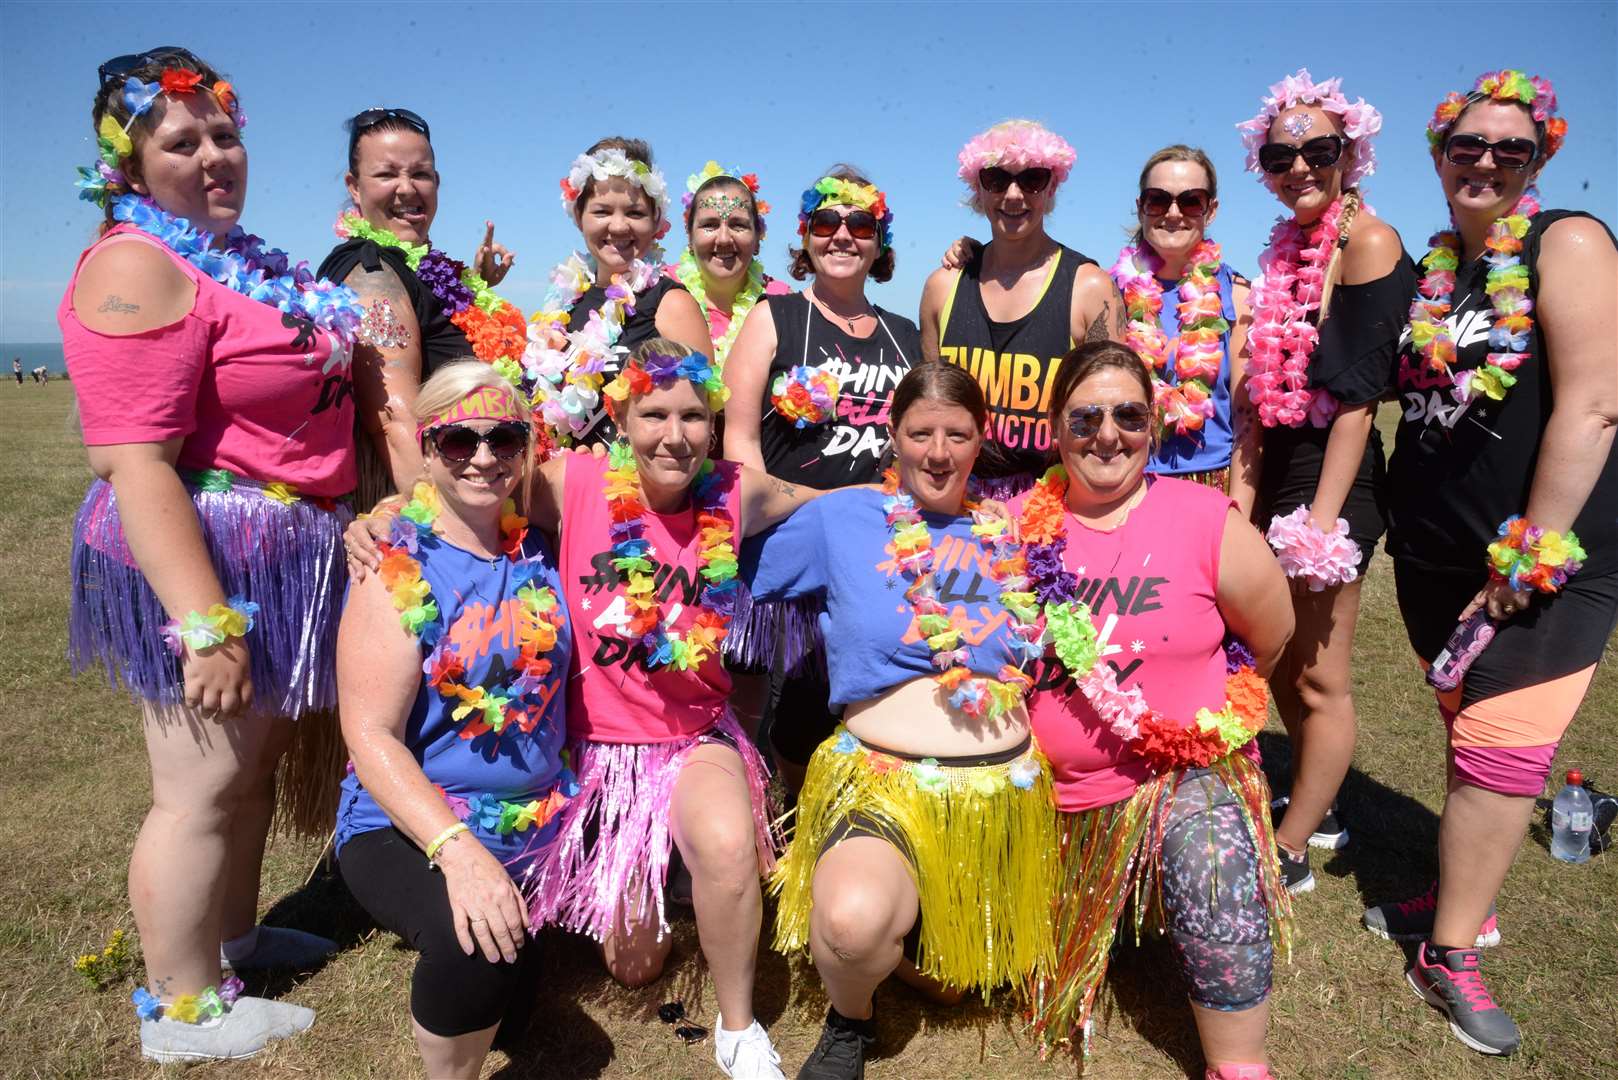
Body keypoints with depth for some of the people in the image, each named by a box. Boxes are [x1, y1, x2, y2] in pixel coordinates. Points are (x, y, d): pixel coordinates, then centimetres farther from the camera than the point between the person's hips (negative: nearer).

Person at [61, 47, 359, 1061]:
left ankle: (235, 935, 40)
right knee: (202, 788, 2)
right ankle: (182, 1011, 20)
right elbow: (135, 465, -22)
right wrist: (206, 623, -26)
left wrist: (361, 511, 19)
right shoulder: (137, 268, -15)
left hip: (289, 547, 10)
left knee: (257, 758, 21)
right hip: (203, 554, -9)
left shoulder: (245, 260, 14)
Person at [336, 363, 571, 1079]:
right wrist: (458, 851, -29)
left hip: (539, 824, 6)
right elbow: (371, 735, -17)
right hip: (409, 826, -6)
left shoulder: (539, 552, 2)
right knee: (477, 951, -32)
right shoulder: (397, 568, -12)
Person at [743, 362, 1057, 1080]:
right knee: (853, 922, -32)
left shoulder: (1008, 529, 8)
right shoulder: (841, 516, -3)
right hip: (883, 778, -4)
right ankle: (848, 1019, 3)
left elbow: (1041, 651, 18)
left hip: (1005, 786, 4)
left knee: (955, 982, 11)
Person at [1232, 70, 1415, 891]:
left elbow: (1357, 392, -18)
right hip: (1280, 469, 9)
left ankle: (1290, 854, 16)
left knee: (1318, 678, 2)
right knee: (1279, 664, 18)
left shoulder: (1367, 241, -11)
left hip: (1331, 478, -8)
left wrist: (1321, 515, -21)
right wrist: (1245, 489, 6)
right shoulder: (1287, 251, 12)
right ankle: (1318, 811, 37)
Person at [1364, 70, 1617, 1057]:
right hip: (1435, 556, 6)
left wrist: (1530, 558, -17)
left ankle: (1448, 951, 12)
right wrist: (1410, 533, 5)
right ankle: (1463, 904, 32)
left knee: (1500, 755, -2)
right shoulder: (1428, 270, 8)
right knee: (1471, 740, 16)